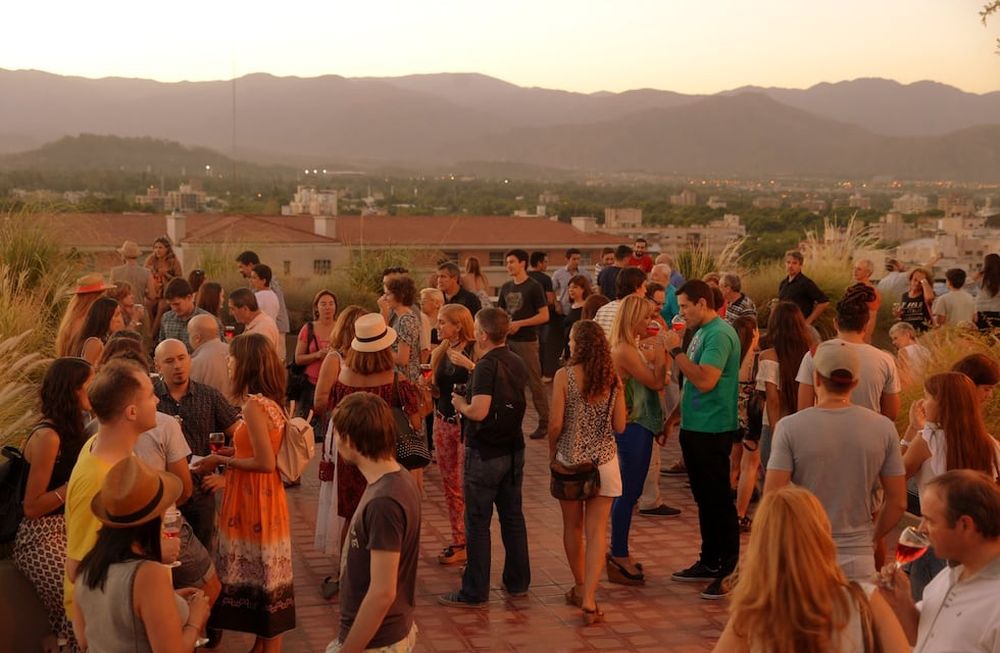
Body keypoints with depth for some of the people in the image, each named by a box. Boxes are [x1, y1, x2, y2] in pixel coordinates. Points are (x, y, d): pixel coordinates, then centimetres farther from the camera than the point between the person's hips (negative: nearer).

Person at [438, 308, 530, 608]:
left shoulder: (487, 366, -19)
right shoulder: (517, 363, 6)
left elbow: (479, 412, -28)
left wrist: (460, 404, -7)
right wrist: (470, 366, 22)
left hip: (484, 454, -8)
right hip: (513, 450, 8)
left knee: (478, 523, 0)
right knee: (513, 516, 16)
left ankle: (475, 593, 6)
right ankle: (518, 582, 26)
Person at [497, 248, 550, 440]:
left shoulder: (534, 287, -6)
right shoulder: (506, 287, 12)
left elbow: (544, 316, -10)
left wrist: (519, 324, -15)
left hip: (527, 341, -6)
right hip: (508, 340, 6)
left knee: (534, 383, -3)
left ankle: (544, 422, 4)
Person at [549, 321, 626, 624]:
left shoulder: (564, 376, -11)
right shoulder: (613, 379, -3)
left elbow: (556, 423, -12)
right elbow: (619, 426, -1)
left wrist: (552, 450, 6)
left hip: (570, 460, -1)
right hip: (604, 461, 1)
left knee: (573, 527, 17)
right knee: (597, 531, 3)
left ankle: (580, 589, 31)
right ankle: (589, 598, -5)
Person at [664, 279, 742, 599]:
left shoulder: (719, 334, -17)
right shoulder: (702, 332, 12)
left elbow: (705, 380, -26)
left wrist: (677, 350, -19)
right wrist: (677, 418, 19)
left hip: (713, 431, -10)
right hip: (694, 428, 10)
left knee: (719, 501, -3)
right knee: (704, 499, 17)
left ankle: (728, 571, 4)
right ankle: (709, 563, 27)